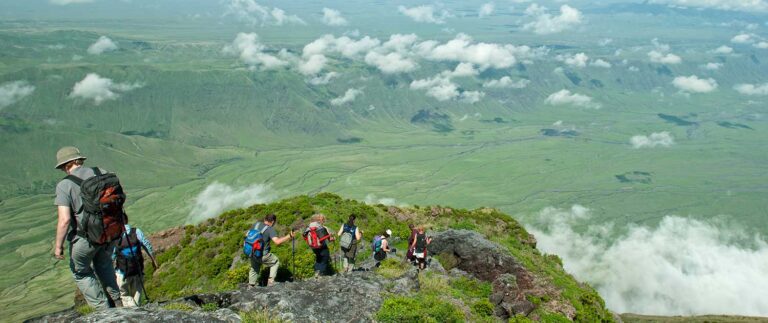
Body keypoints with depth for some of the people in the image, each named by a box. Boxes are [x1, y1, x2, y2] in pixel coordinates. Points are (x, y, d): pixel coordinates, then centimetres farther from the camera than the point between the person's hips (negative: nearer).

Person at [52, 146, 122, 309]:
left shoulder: (64, 185, -14)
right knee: (103, 264, 31)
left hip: (85, 237, -5)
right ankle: (117, 302, 30)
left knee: (81, 272, 21)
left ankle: (103, 309, 20)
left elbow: (64, 220, -20)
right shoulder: (101, 173, -1)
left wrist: (58, 246, -8)